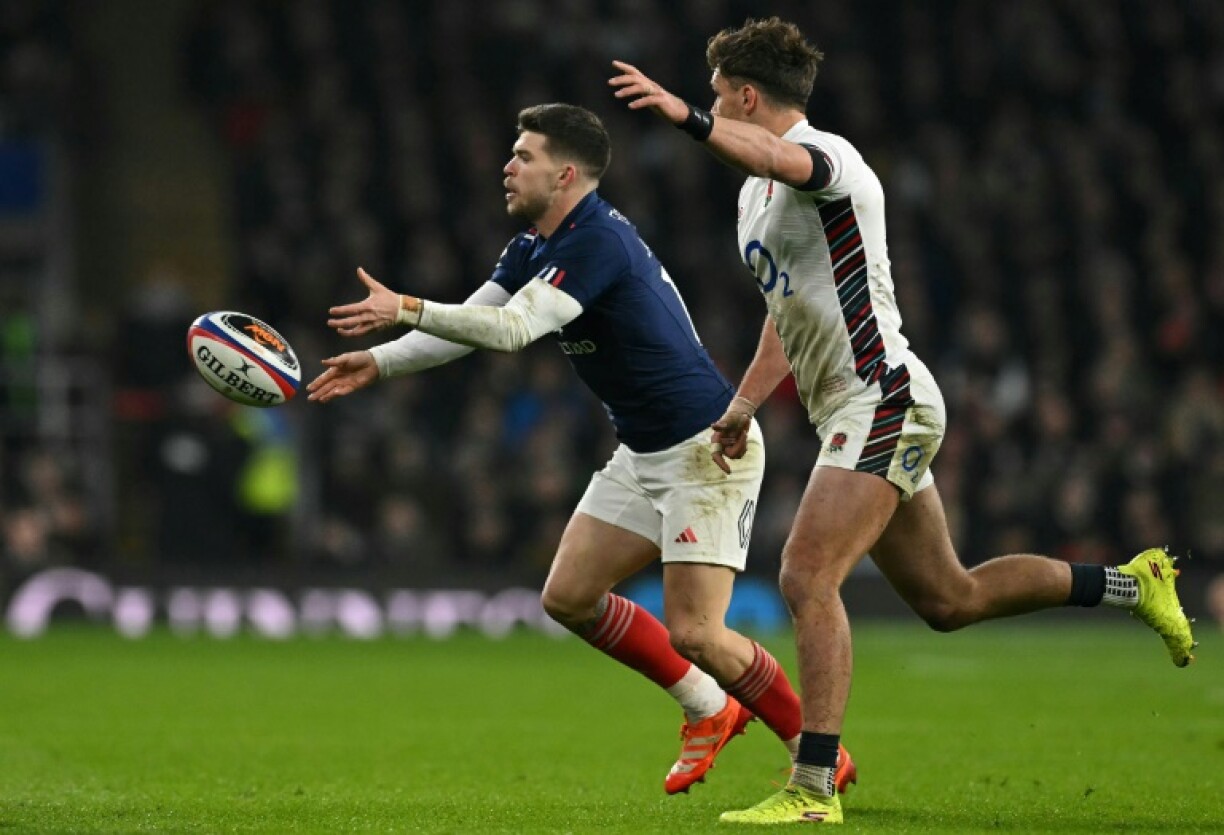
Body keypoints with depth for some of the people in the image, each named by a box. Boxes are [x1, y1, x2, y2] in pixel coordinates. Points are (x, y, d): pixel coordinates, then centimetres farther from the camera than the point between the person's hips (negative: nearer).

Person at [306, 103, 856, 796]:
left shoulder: (597, 242, -22)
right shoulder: (536, 246, 8)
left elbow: (513, 329, -32)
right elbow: (472, 324, 11)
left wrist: (407, 308, -34)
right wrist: (379, 364, 0)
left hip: (707, 450, -10)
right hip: (644, 454, 10)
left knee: (695, 635, -15)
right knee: (569, 597, 6)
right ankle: (711, 709, 20)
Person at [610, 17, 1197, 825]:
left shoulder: (828, 155, -14)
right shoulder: (757, 192, 17)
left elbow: (783, 160, -40)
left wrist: (684, 116, -56)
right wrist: (744, 405, 19)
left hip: (883, 398, -10)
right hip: (853, 413, 10)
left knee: (807, 578, -19)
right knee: (947, 598, 15)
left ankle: (814, 789, -20)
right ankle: (1131, 584, 29)